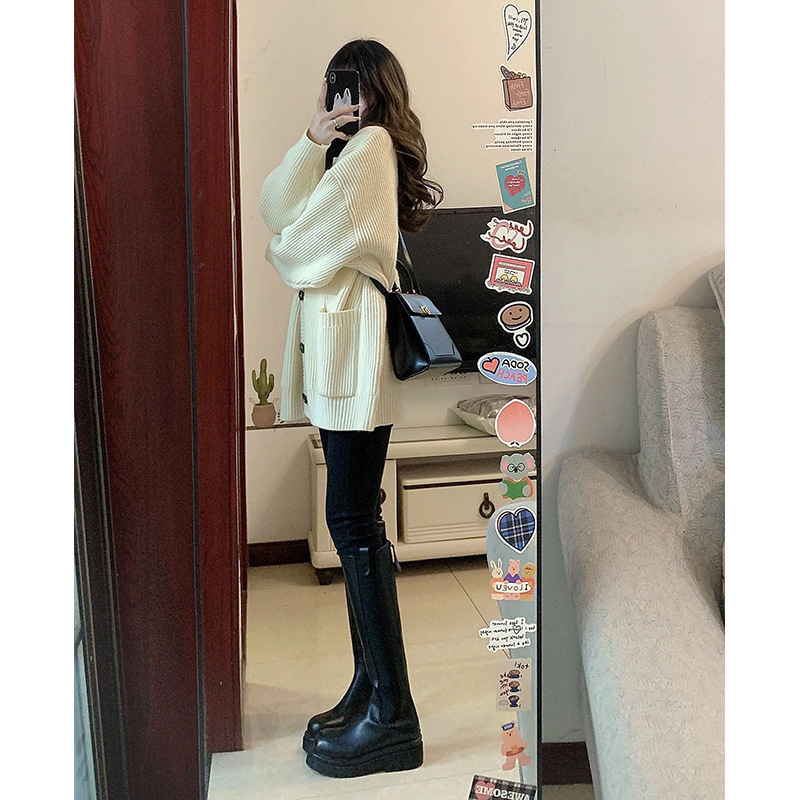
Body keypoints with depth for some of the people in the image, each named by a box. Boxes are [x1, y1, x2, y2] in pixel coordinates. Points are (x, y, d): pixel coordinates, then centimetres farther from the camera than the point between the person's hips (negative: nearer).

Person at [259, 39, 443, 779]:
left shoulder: (371, 144, -6)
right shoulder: (353, 149, 24)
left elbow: (302, 248, -12)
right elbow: (274, 209, 11)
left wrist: (281, 253, 11)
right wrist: (312, 140, -2)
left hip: (354, 355, -10)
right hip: (333, 356, 10)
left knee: (353, 521, -9)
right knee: (355, 520, 10)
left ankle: (392, 716, 0)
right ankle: (371, 684, 21)